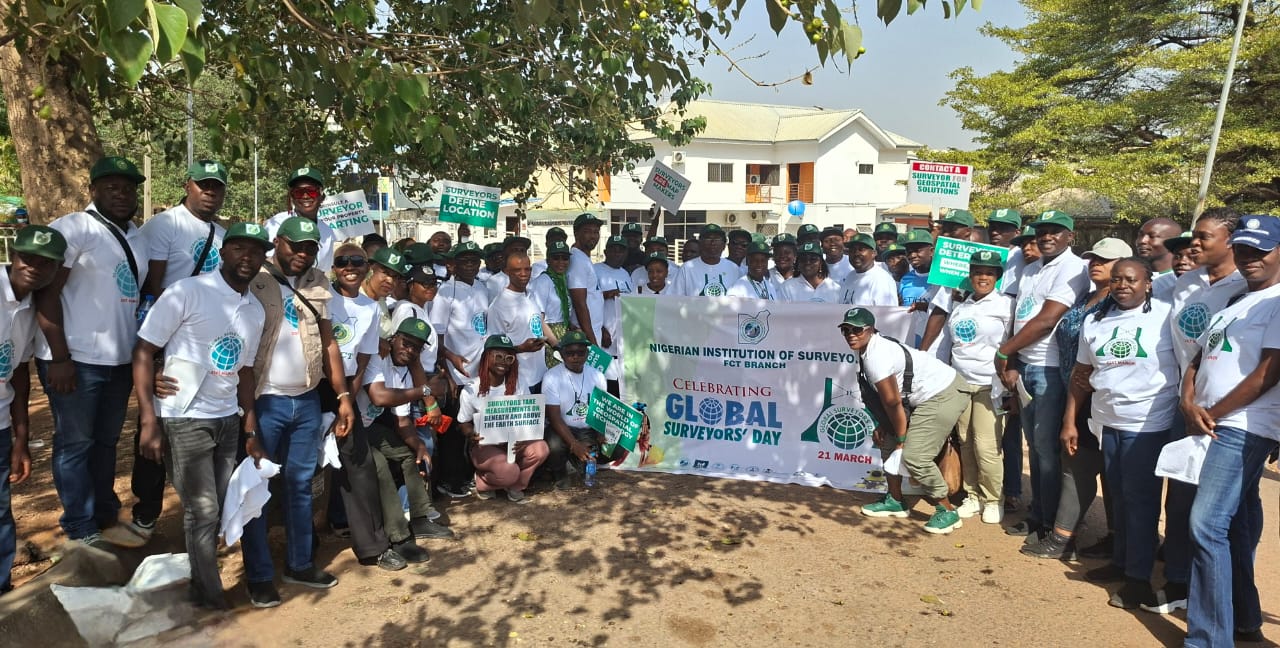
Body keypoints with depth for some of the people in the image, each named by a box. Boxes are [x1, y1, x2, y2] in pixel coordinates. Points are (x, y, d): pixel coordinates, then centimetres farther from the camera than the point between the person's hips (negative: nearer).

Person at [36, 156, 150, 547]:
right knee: (75, 443, 4)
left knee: (106, 441, 16)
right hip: (77, 358, -6)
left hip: (120, 359, 6)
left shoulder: (137, 237, 12)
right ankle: (82, 531, 14)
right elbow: (46, 293, -13)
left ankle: (106, 516, 28)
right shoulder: (73, 228, -9)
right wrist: (59, 358, -16)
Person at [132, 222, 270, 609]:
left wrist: (251, 432, 12)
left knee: (218, 510, 10)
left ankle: (198, 579, 28)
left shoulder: (256, 311, 7)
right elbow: (143, 352, -12)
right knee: (203, 511, 0)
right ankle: (209, 594, 16)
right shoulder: (187, 292, -13)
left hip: (228, 420, 6)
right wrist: (149, 421, -17)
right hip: (184, 420, -6)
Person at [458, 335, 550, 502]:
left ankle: (514, 486, 1)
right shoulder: (471, 390, -9)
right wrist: (471, 436, -24)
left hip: (513, 442, 4)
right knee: (509, 471, -33)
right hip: (484, 446, -4)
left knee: (540, 449, -27)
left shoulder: (518, 385, -2)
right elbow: (465, 424, 0)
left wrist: (523, 437, -21)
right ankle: (483, 481, 4)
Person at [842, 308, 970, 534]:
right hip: (924, 397, 11)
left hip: (945, 396, -11)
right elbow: (888, 398, 11)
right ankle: (895, 501, 25)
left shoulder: (877, 356, -25)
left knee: (914, 456, -14)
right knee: (888, 440, 14)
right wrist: (882, 425, 2)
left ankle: (947, 511, 3)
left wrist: (901, 439, -9)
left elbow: (893, 402, -19)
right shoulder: (870, 349, 5)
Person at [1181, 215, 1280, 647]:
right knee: (1236, 525, 17)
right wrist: (1189, 404, -3)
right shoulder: (1233, 303, 19)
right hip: (1216, 427, 9)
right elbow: (1198, 361, 16)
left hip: (1243, 429, -9)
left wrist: (1211, 414, -9)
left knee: (1206, 525, -14)